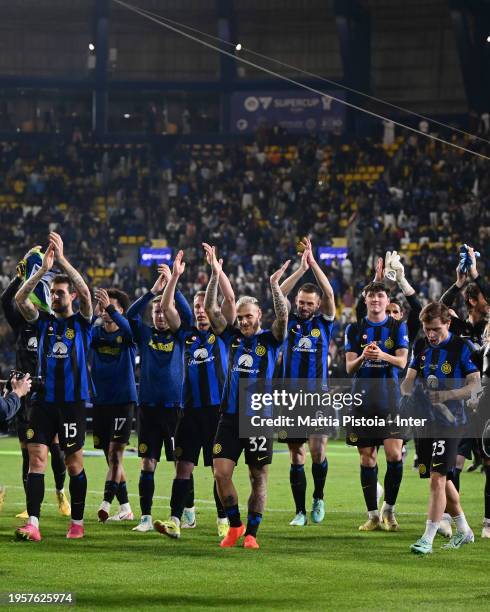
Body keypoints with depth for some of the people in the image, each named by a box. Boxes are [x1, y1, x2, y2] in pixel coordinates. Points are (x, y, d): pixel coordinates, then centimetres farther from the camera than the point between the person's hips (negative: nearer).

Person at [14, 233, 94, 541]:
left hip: (73, 401, -2)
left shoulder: (82, 322, 2)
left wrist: (62, 259, -20)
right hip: (44, 400, 2)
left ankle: (77, 523, 16)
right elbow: (20, 298, -6)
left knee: (74, 463, 4)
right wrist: (43, 269, -16)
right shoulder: (44, 321, 9)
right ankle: (33, 524, -13)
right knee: (36, 459, -8)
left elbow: (85, 291, -16)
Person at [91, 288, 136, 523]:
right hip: (100, 401, 4)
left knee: (115, 453, -13)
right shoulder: (96, 333, 6)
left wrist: (110, 308, -40)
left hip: (123, 400, -4)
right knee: (111, 457, 6)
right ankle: (125, 508, 13)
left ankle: (106, 503, -19)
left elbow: (130, 330, -27)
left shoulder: (126, 335, -4)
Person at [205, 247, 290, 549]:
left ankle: (251, 532, 12)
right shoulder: (233, 337, 10)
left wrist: (275, 285, -26)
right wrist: (216, 276, -5)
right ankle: (235, 525, 12)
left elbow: (283, 315, -17)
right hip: (231, 416, 3)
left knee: (259, 478, 2)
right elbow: (210, 309, 4)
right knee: (221, 472, -5)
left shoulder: (270, 339, 1)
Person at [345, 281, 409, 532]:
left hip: (390, 398, -1)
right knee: (367, 457, 2)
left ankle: (388, 509, 6)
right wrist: (362, 357, -19)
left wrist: (383, 355, -25)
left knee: (394, 454, -12)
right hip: (363, 398, 1)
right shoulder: (354, 329, 8)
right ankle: (373, 515, 10)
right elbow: (349, 367, 3)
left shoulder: (397, 327, 5)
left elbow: (402, 361, -5)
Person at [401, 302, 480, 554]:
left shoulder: (461, 347, -7)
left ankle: (428, 539, -12)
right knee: (441, 479, 14)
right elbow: (409, 379, 5)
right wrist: (407, 394, -18)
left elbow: (475, 384, -10)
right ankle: (463, 530, 30)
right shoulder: (421, 348, 10)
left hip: (449, 419, -6)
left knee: (437, 477, -13)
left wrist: (446, 395, -23)